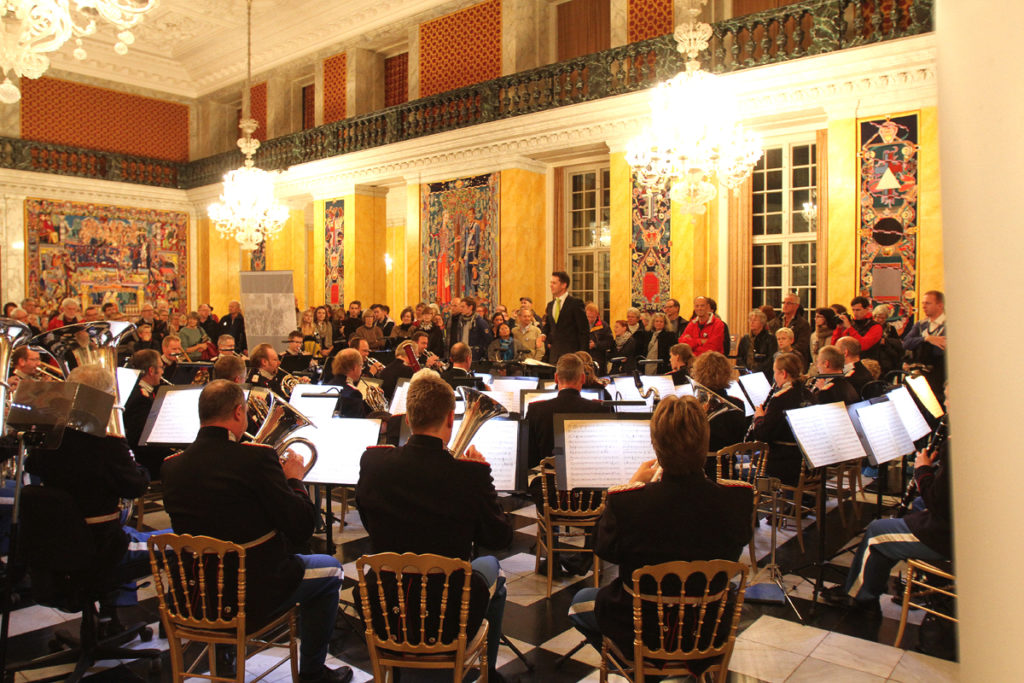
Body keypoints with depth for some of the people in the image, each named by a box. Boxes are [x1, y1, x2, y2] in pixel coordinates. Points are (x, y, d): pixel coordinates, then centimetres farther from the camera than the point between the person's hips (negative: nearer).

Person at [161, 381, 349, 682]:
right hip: (253, 596, -6)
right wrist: (293, 479, -2)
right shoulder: (256, 457, -23)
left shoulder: (172, 466, -5)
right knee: (330, 570, 18)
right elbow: (302, 527, -20)